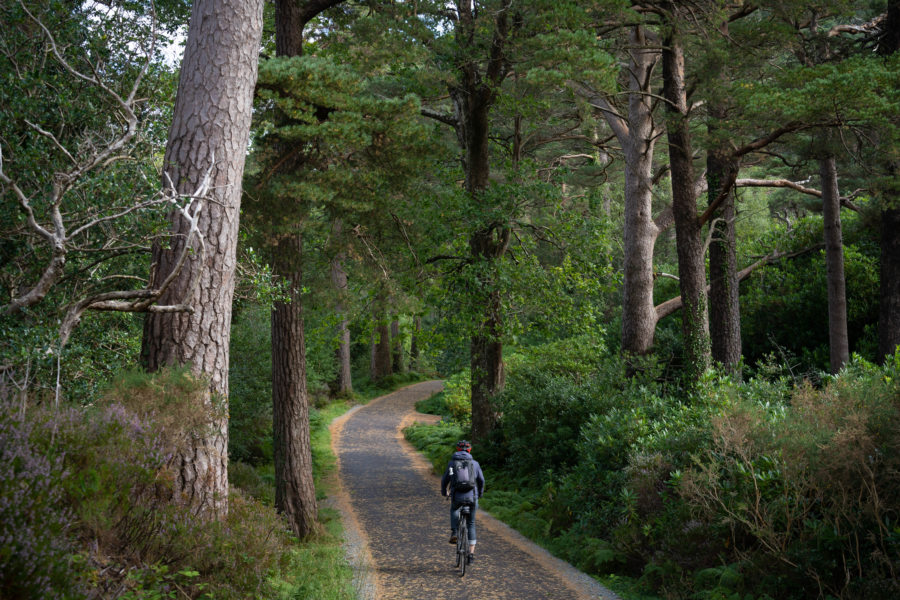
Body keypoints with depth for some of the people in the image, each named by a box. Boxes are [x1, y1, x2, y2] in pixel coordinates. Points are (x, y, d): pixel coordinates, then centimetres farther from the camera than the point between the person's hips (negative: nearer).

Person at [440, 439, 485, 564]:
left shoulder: (452, 462, 6)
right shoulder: (475, 463, 7)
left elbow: (445, 479, 11)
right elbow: (481, 480, 12)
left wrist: (444, 492, 31)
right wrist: (480, 493, 31)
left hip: (457, 496, 0)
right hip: (472, 497, 0)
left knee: (454, 510, 34)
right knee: (471, 524, 15)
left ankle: (454, 533, 13)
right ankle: (471, 553, 10)